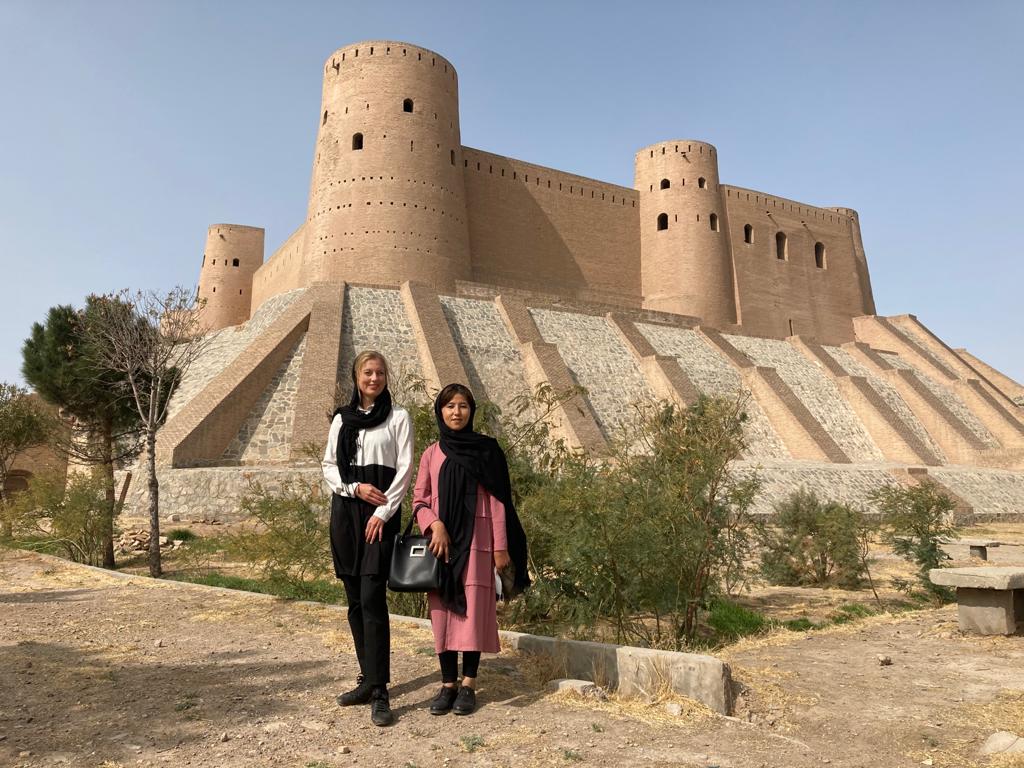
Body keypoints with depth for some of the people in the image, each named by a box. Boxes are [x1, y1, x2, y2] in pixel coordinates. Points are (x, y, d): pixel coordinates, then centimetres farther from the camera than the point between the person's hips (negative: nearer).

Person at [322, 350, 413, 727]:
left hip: (381, 514, -4)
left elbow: (404, 469, -2)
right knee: (355, 601, 8)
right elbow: (329, 465, 11)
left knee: (372, 600, -12)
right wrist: (355, 487, -8)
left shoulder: (398, 417, 3)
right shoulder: (341, 419, 13)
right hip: (346, 511, 4)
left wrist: (383, 512, -11)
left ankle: (379, 692, -7)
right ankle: (368, 679, 19)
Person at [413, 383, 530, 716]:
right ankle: (448, 683, 15)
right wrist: (435, 524, -13)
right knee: (443, 609, 4)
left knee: (473, 610, -2)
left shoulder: (487, 449, 2)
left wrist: (501, 547, -4)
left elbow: (497, 500, 0)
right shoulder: (432, 454, 9)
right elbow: (419, 500, 7)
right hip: (442, 541, 2)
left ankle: (469, 684, 10)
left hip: (476, 541, -2)